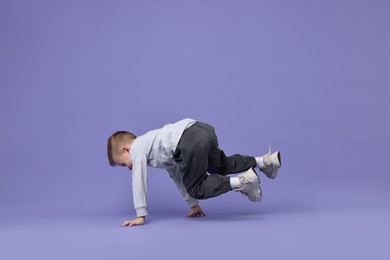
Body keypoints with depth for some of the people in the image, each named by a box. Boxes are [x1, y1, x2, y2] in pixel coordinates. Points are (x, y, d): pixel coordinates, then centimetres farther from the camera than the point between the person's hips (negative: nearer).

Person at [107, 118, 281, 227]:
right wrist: (193, 205, 37)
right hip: (203, 130, 9)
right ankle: (265, 161, 24)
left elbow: (139, 182, 7)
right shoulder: (149, 145, 36)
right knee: (220, 166, 31)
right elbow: (177, 175, 36)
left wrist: (141, 215, 12)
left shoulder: (137, 149, 14)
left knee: (197, 188, 3)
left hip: (192, 143, -9)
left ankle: (241, 182, -8)